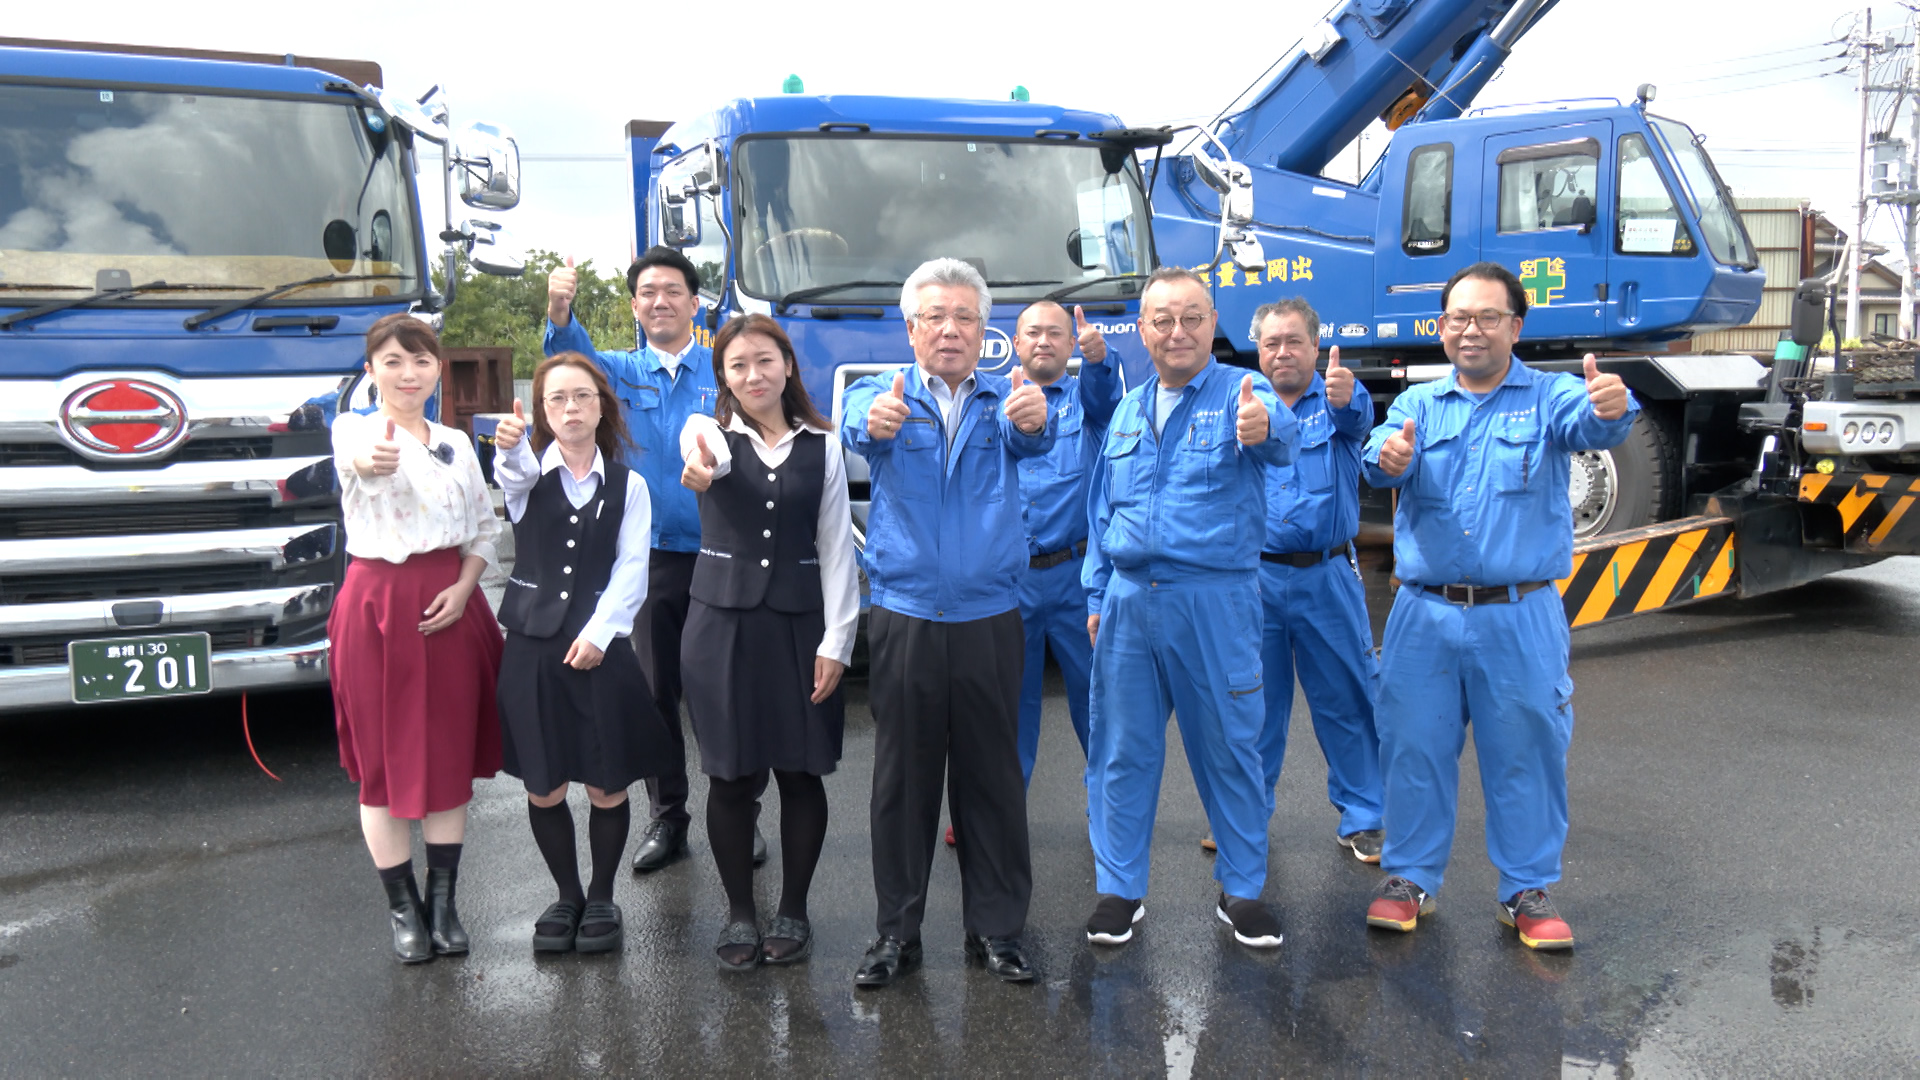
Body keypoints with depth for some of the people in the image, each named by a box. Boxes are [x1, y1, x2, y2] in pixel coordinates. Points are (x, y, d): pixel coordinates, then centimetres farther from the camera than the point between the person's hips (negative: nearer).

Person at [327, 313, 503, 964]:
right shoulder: (353, 429, -2)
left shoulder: (457, 444, 12)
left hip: (451, 605, 4)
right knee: (385, 760, 4)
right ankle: (403, 907, 20)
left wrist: (464, 586, -6)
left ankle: (443, 902, 22)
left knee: (451, 755, 8)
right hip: (378, 605, -4)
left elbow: (486, 529, 14)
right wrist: (373, 460, -54)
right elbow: (359, 459, -29)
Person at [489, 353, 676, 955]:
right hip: (532, 645, 1)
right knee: (543, 788, 7)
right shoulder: (526, 471, 4)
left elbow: (631, 569, -2)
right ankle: (566, 897, 27)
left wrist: (599, 631, -15)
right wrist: (511, 446, -46)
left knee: (606, 787, 3)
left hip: (600, 647, 0)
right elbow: (513, 471, -22)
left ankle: (602, 898, 24)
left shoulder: (628, 485, 5)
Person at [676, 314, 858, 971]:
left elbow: (836, 548, 2)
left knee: (801, 774, 6)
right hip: (722, 625, 0)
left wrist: (836, 641, -5)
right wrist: (704, 463, -52)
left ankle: (794, 912, 24)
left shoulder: (822, 446, 3)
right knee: (731, 776, 6)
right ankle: (739, 914, 23)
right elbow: (709, 450, -26)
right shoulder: (709, 431, 1)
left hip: (800, 625, 1)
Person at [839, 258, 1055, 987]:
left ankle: (996, 928, 22)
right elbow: (855, 424, -21)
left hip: (989, 619, 1)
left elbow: (1030, 440, -19)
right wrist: (875, 420, -47)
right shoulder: (882, 393, 3)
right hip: (903, 619, 0)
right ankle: (897, 932, 21)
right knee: (902, 781, 8)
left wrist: (1034, 417, -44)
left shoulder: (1004, 398, 4)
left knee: (993, 778, 8)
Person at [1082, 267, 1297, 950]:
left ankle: (1242, 890, 24)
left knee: (1230, 748, 6)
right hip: (1129, 601, 4)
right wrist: (1097, 595, 13)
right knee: (1122, 751, 9)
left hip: (1215, 602, -4)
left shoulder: (1241, 394, -3)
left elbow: (1281, 438, -27)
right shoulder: (1128, 411, 13)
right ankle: (1119, 889, 23)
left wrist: (1264, 426, -51)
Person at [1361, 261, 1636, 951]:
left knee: (1526, 755, 7)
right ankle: (1410, 879, 24)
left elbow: (1589, 426, -20)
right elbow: (1381, 459, -11)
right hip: (1425, 614, 2)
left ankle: (1528, 892, 24)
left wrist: (1612, 407, -45)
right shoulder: (1419, 404, 9)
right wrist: (1389, 456, -36)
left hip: (1520, 618, -1)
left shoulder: (1550, 397, 3)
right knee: (1414, 748, 8)